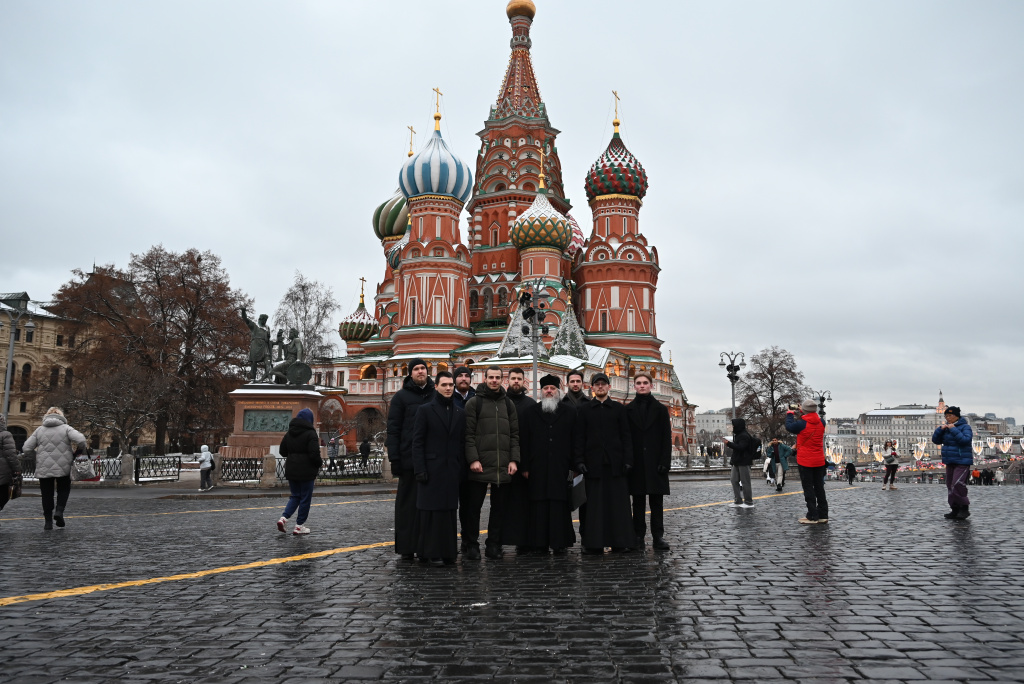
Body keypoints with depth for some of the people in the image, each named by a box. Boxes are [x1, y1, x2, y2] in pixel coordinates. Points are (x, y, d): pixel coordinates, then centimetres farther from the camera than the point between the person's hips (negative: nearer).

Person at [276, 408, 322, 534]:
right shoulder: (310, 434, -13)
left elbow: (282, 451, 12)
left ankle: (284, 517, -1)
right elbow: (314, 454, -18)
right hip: (306, 471, -6)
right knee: (305, 498, 5)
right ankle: (299, 526, 9)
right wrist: (320, 463, -1)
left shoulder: (289, 433, 8)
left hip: (291, 471, 6)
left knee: (295, 496, 18)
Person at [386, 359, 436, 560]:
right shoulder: (401, 396, 3)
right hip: (409, 459, -3)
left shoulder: (436, 395, 12)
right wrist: (394, 458, -8)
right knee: (408, 502, 2)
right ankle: (406, 547, 8)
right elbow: (393, 429, -1)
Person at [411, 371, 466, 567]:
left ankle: (448, 551, 15)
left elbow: (462, 444, 12)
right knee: (431, 511, -1)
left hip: (452, 471, 4)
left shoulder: (460, 413, 13)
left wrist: (462, 470, 6)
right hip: (431, 469, -4)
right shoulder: (425, 410, 1)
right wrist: (420, 470, -10)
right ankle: (432, 552, 7)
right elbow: (417, 442, -3)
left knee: (450, 511, 6)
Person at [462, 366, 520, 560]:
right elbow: (468, 434, -4)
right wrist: (473, 459, -13)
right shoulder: (474, 403, 2)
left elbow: (515, 434, 12)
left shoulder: (508, 404, 14)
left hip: (503, 466, 4)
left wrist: (514, 460, 2)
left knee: (499, 507, 8)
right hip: (479, 465, -4)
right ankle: (471, 545, 13)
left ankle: (494, 545, 17)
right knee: (474, 506, 2)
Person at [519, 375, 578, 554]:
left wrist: (574, 466, 0)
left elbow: (576, 441, 7)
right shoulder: (529, 412, 9)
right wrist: (524, 467, -1)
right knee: (539, 505, 1)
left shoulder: (569, 412, 9)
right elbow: (523, 441, 5)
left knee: (560, 505, 1)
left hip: (561, 468, 0)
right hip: (537, 470, 0)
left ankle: (560, 542, 8)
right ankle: (539, 543, 8)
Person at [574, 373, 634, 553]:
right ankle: (594, 543, 6)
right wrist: (579, 461, -4)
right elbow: (580, 438, 6)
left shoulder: (619, 408, 10)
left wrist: (627, 460, -2)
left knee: (618, 502, 1)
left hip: (615, 462, 0)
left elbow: (626, 436, 7)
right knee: (594, 503, 1)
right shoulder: (584, 410, 9)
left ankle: (620, 542, 9)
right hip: (594, 463, 0)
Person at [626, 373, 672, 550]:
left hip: (655, 461, 0)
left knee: (656, 501, 2)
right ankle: (639, 535, 9)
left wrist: (665, 461, -8)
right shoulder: (628, 409, 8)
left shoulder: (660, 409, 6)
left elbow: (666, 437, 2)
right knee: (638, 500, 4)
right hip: (636, 462, 1)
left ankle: (658, 536, 6)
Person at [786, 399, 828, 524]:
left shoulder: (802, 424, -17)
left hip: (805, 462, -6)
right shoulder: (821, 423, -1)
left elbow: (789, 427, -2)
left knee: (808, 488, -1)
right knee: (819, 487, 13)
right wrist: (801, 414, 21)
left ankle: (812, 516, -1)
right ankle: (823, 515, 17)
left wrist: (790, 414, 13)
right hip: (819, 461, 6)